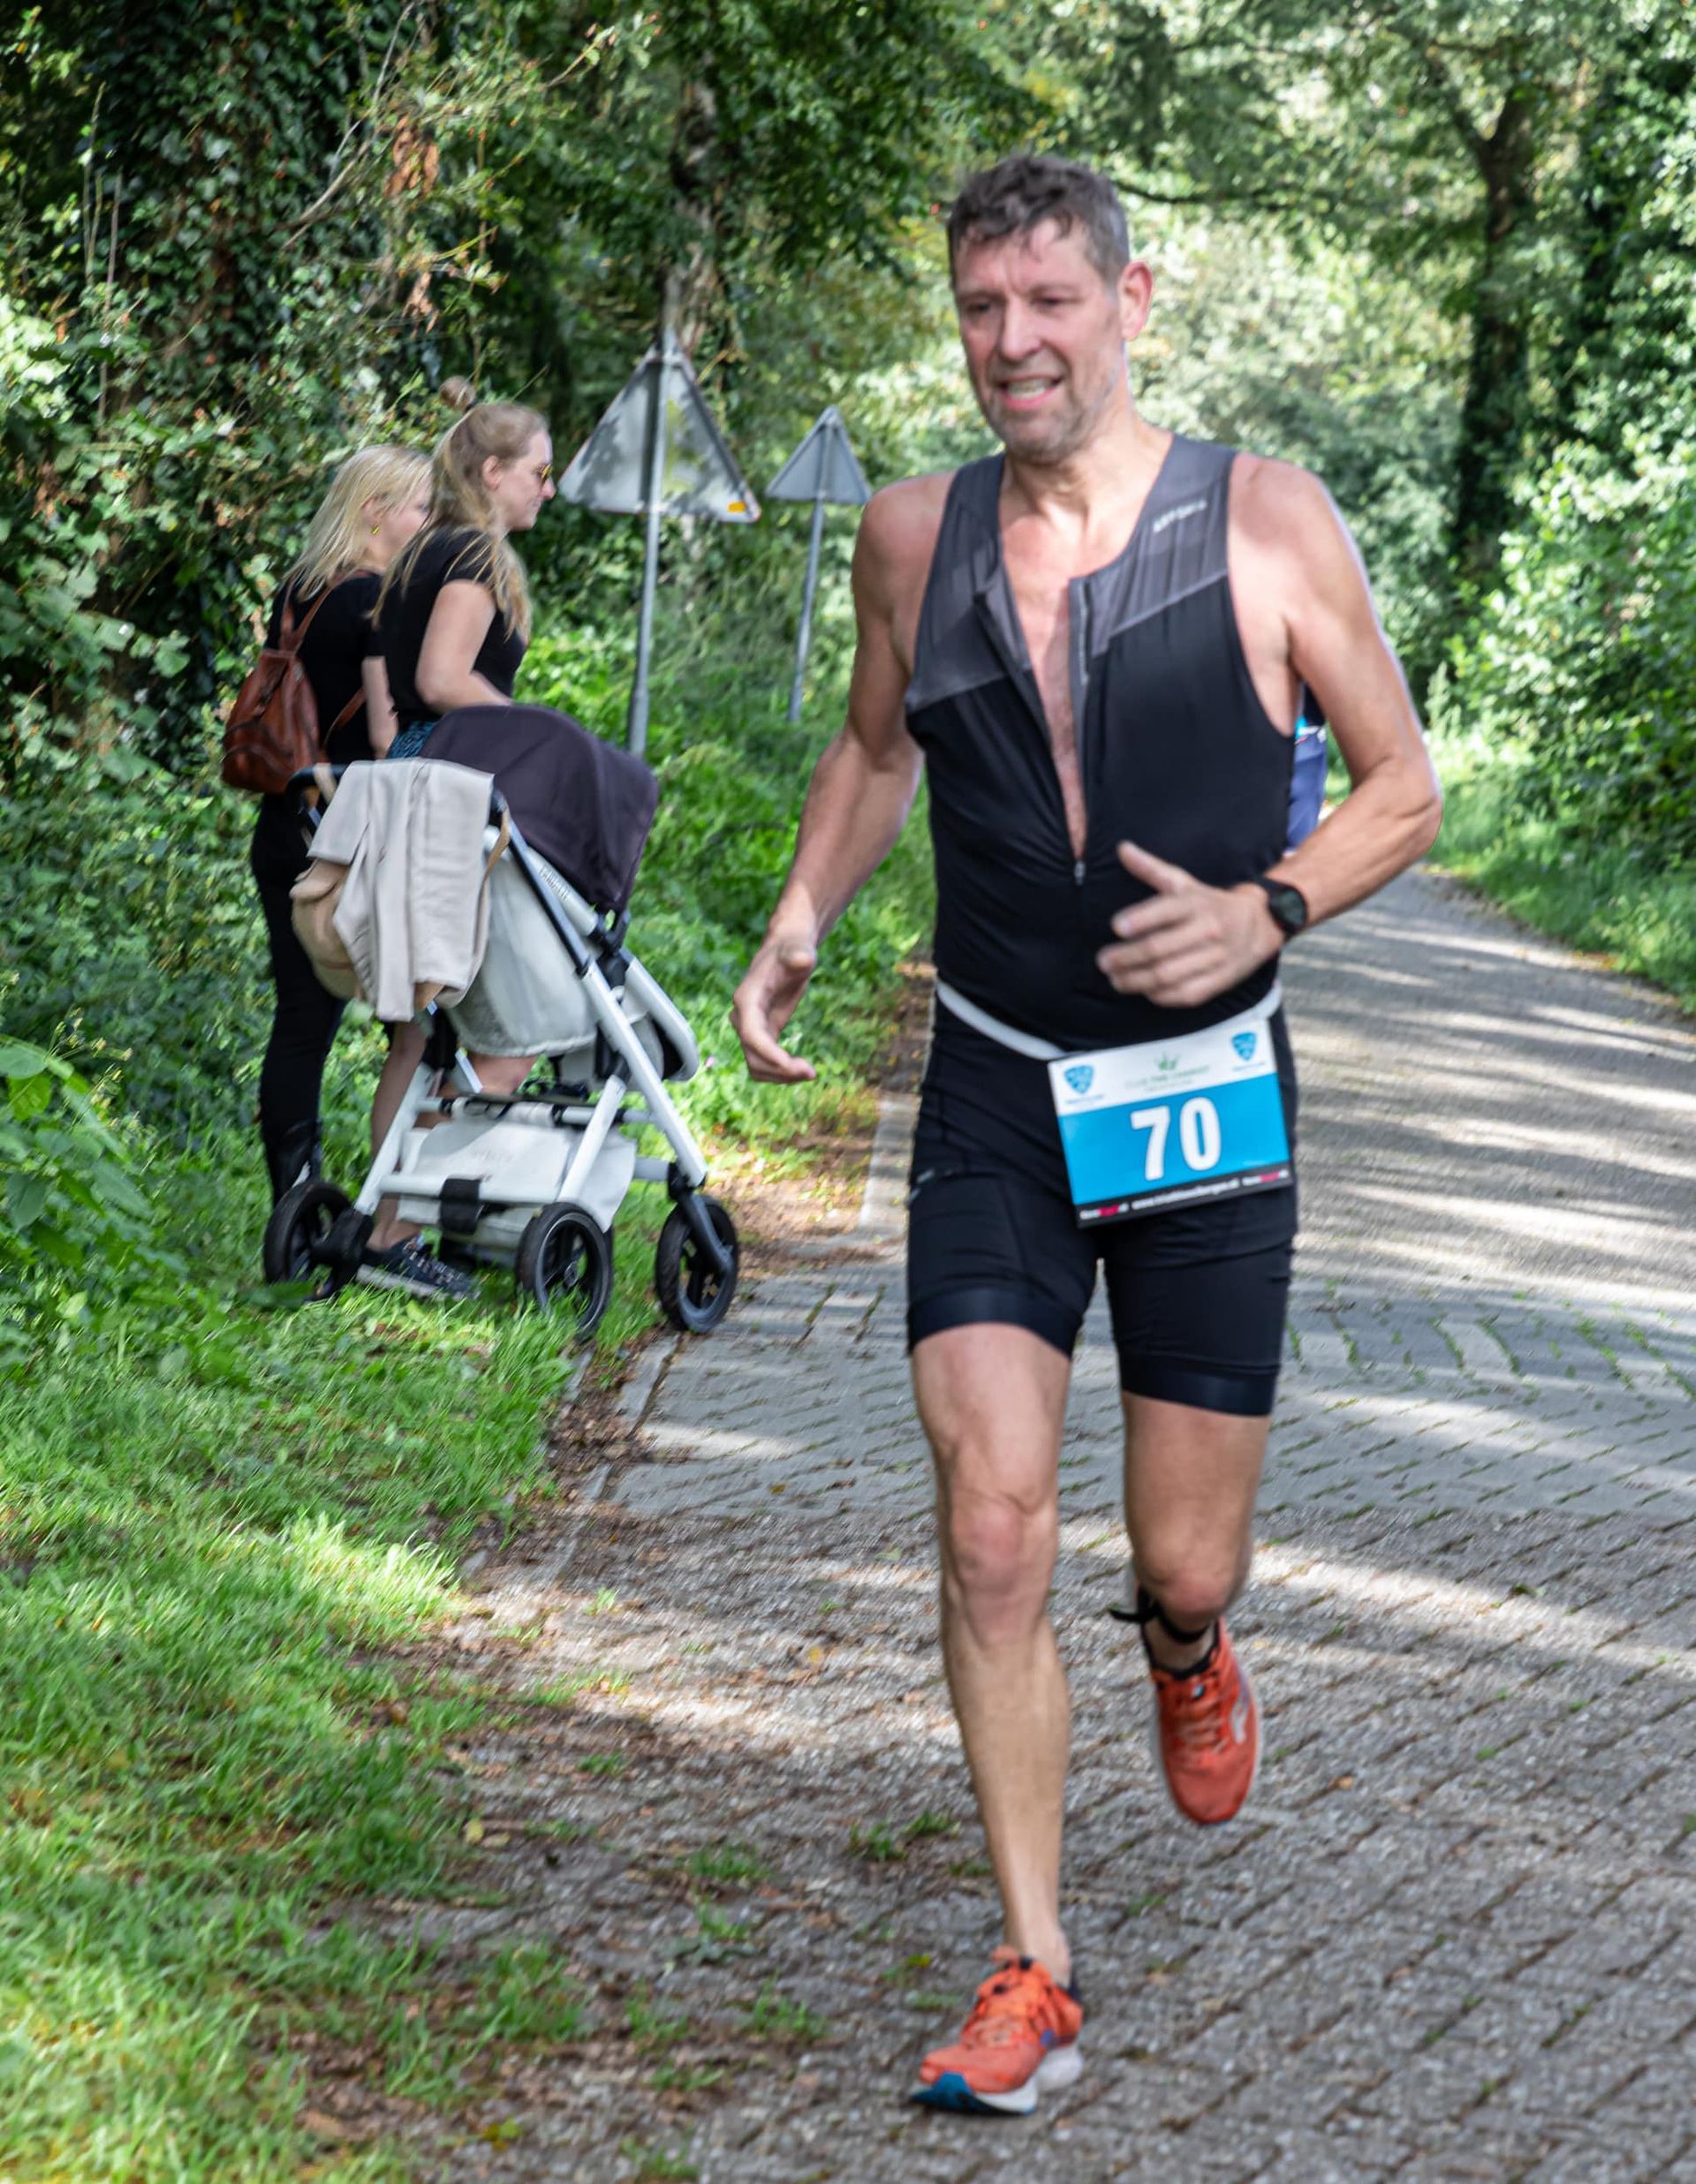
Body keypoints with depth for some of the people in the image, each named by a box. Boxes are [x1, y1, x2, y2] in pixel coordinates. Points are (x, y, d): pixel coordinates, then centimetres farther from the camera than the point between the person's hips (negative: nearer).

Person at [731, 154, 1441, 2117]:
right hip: (995, 1114, 1)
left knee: (1181, 1564, 6)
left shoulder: (1265, 522, -8)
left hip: (1208, 1110, -1)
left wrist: (1268, 914, -18)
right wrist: (799, 922, 4)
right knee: (991, 1534, -11)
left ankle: (1188, 1655, 46)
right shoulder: (914, 539, 0)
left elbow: (1404, 785, 0)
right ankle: (1032, 1985, 0)